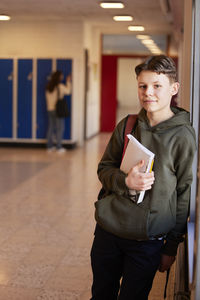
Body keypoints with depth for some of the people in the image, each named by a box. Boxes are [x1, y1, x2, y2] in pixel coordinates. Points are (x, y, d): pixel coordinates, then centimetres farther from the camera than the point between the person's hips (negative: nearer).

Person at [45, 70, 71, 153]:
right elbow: (68, 91, 5)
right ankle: (59, 147, -2)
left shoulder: (48, 87, 5)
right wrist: (68, 82, 14)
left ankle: (50, 146, 14)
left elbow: (47, 98, 10)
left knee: (50, 128, 11)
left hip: (50, 109, 6)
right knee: (60, 128, -1)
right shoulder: (60, 86, -12)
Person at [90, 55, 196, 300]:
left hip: (147, 241, -3)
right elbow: (104, 168, 7)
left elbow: (185, 195, -7)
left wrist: (171, 247, -3)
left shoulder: (183, 136, -12)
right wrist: (125, 181, -17)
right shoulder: (126, 126, -1)